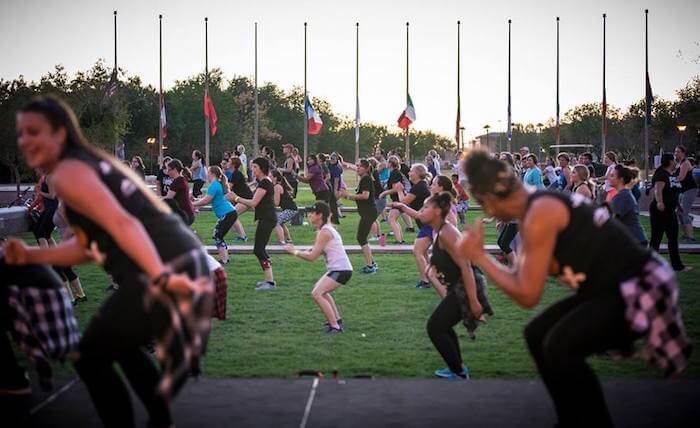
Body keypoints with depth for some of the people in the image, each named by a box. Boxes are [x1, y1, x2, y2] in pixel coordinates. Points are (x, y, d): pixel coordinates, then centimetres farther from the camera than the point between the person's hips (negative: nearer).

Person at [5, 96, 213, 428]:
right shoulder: (91, 163, 25)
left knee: (91, 357, 8)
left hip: (169, 270, -10)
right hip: (189, 262, 10)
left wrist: (161, 277, -30)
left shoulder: (66, 173, -4)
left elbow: (122, 223, -20)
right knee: (120, 342, 32)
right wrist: (31, 256, 25)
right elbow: (91, 243, 27)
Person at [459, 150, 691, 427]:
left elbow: (527, 295, -19)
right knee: (538, 334, 13)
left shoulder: (539, 216, -21)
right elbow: (522, 277, 10)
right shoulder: (536, 207, 7)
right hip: (616, 287, 11)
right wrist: (478, 252, 5)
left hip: (642, 290, -10)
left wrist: (478, 256, -12)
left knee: (560, 346, -23)